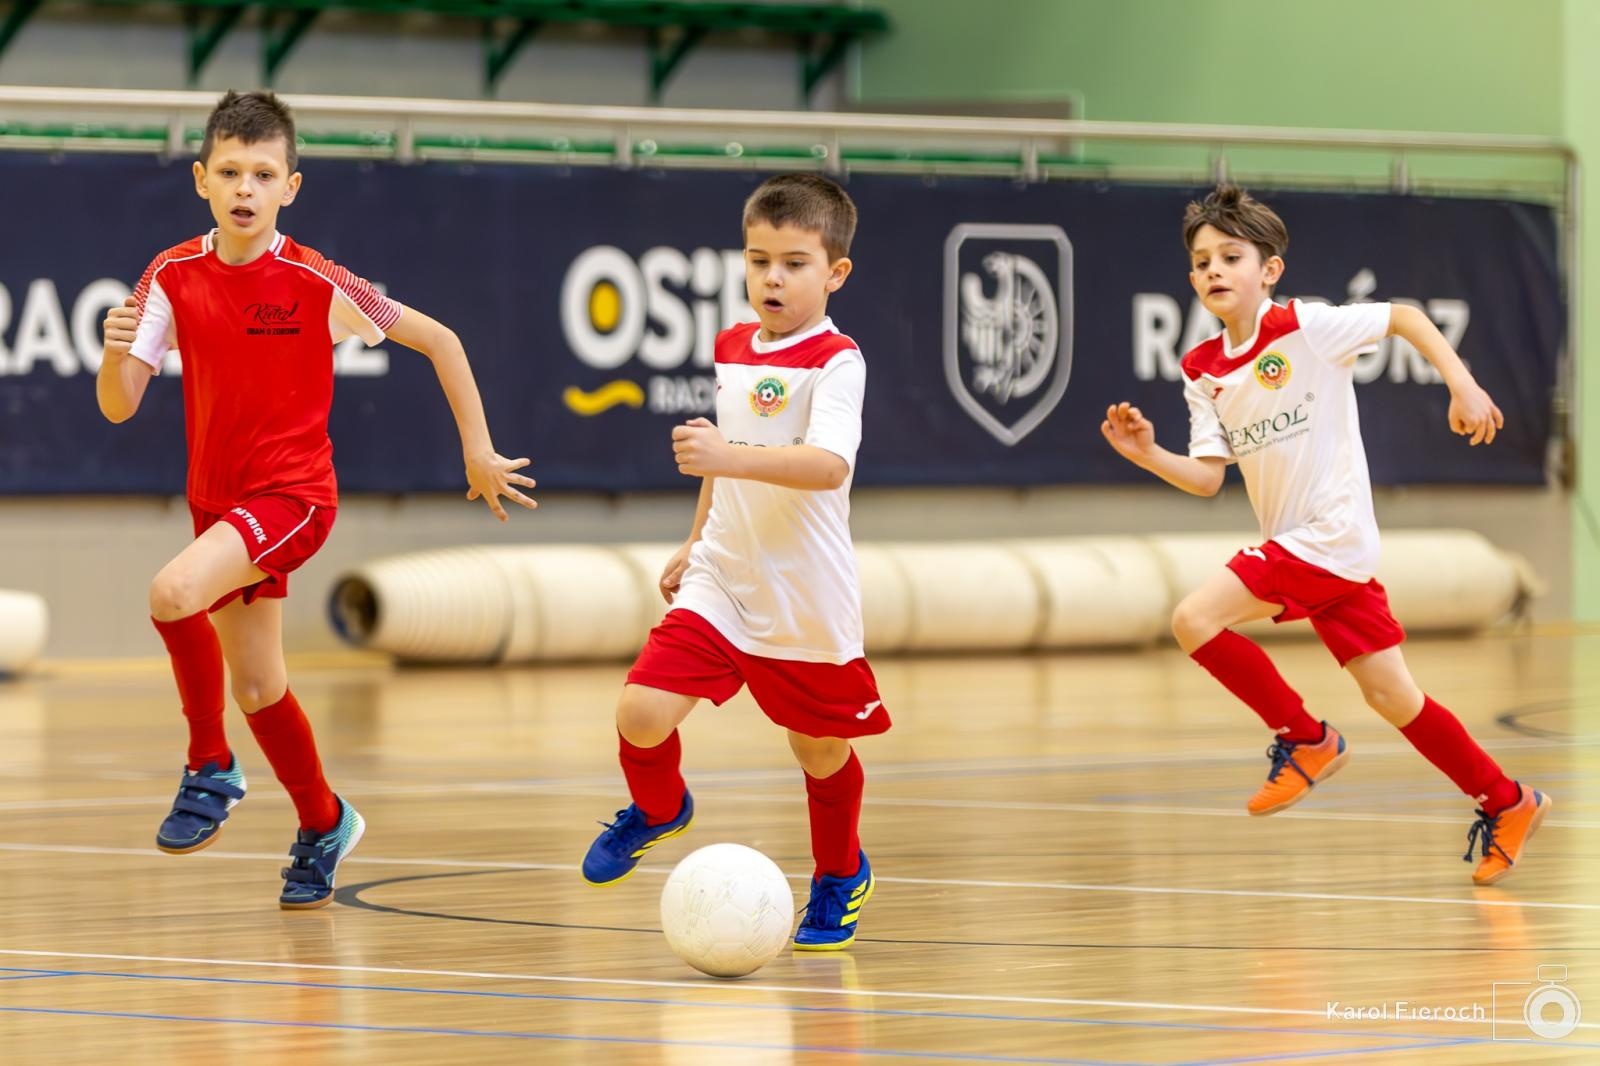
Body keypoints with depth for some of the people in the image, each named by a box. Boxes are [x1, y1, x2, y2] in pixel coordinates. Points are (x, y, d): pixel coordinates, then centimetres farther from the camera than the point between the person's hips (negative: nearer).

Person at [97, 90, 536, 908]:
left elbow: (438, 341, -3)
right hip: (218, 499, 5)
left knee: (173, 593, -30)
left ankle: (209, 767, -10)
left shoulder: (316, 283, -13)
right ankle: (323, 825, 37)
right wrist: (117, 352, -28)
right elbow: (118, 408, -6)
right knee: (257, 691, 13)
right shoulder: (173, 277, -4)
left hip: (293, 494, -5)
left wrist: (478, 452, -1)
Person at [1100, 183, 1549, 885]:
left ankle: (1305, 740, -3)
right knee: (1393, 700, 10)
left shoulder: (1306, 328, -10)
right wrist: (1146, 453, -10)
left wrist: (1463, 386, -10)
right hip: (1294, 544, 7)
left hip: (1332, 532, -7)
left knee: (1195, 619, -19)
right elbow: (1208, 477, 6)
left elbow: (1404, 316, -3)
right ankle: (1506, 805, 23)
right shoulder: (1203, 372, 9)